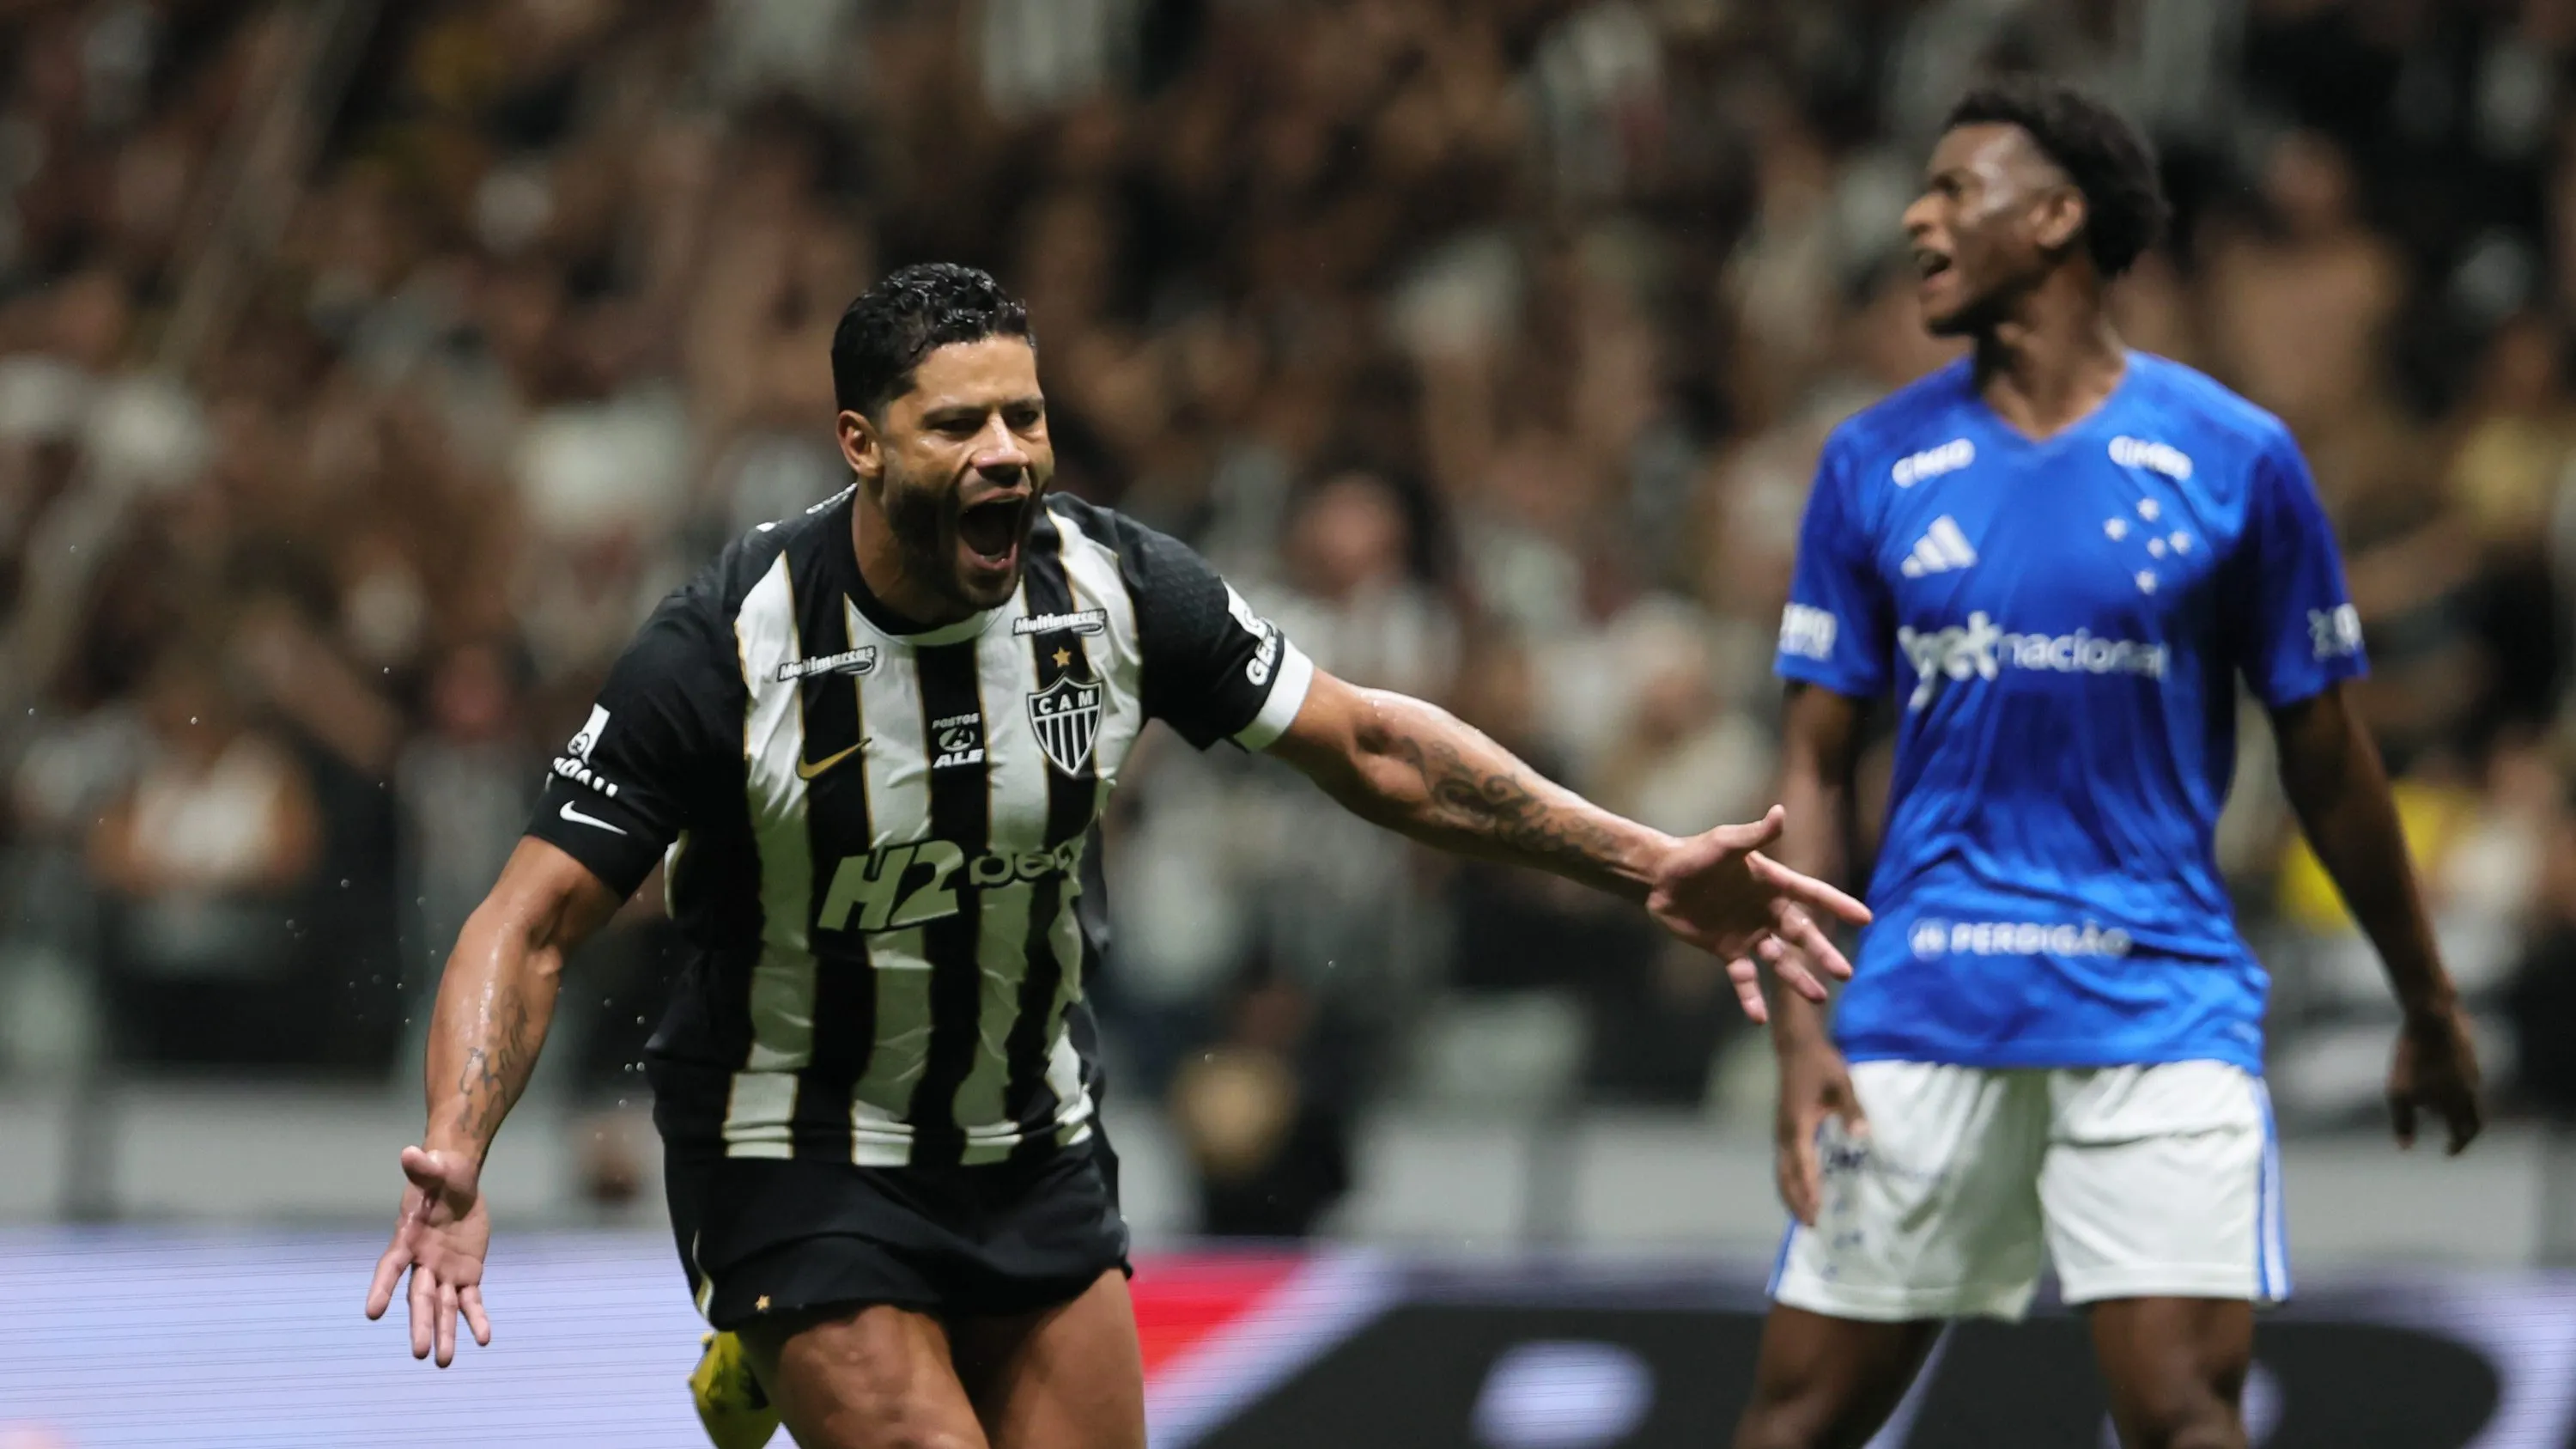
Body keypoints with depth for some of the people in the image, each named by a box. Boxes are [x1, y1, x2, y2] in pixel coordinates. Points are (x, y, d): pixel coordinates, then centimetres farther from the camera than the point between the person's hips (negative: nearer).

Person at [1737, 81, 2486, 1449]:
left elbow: (2326, 760, 6)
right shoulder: (1876, 462, 5)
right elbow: (1817, 762, 7)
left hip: (2159, 1011, -2)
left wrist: (2428, 1010, 13)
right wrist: (1799, 1025, -3)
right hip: (1922, 1013, 2)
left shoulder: (2233, 458, -1)